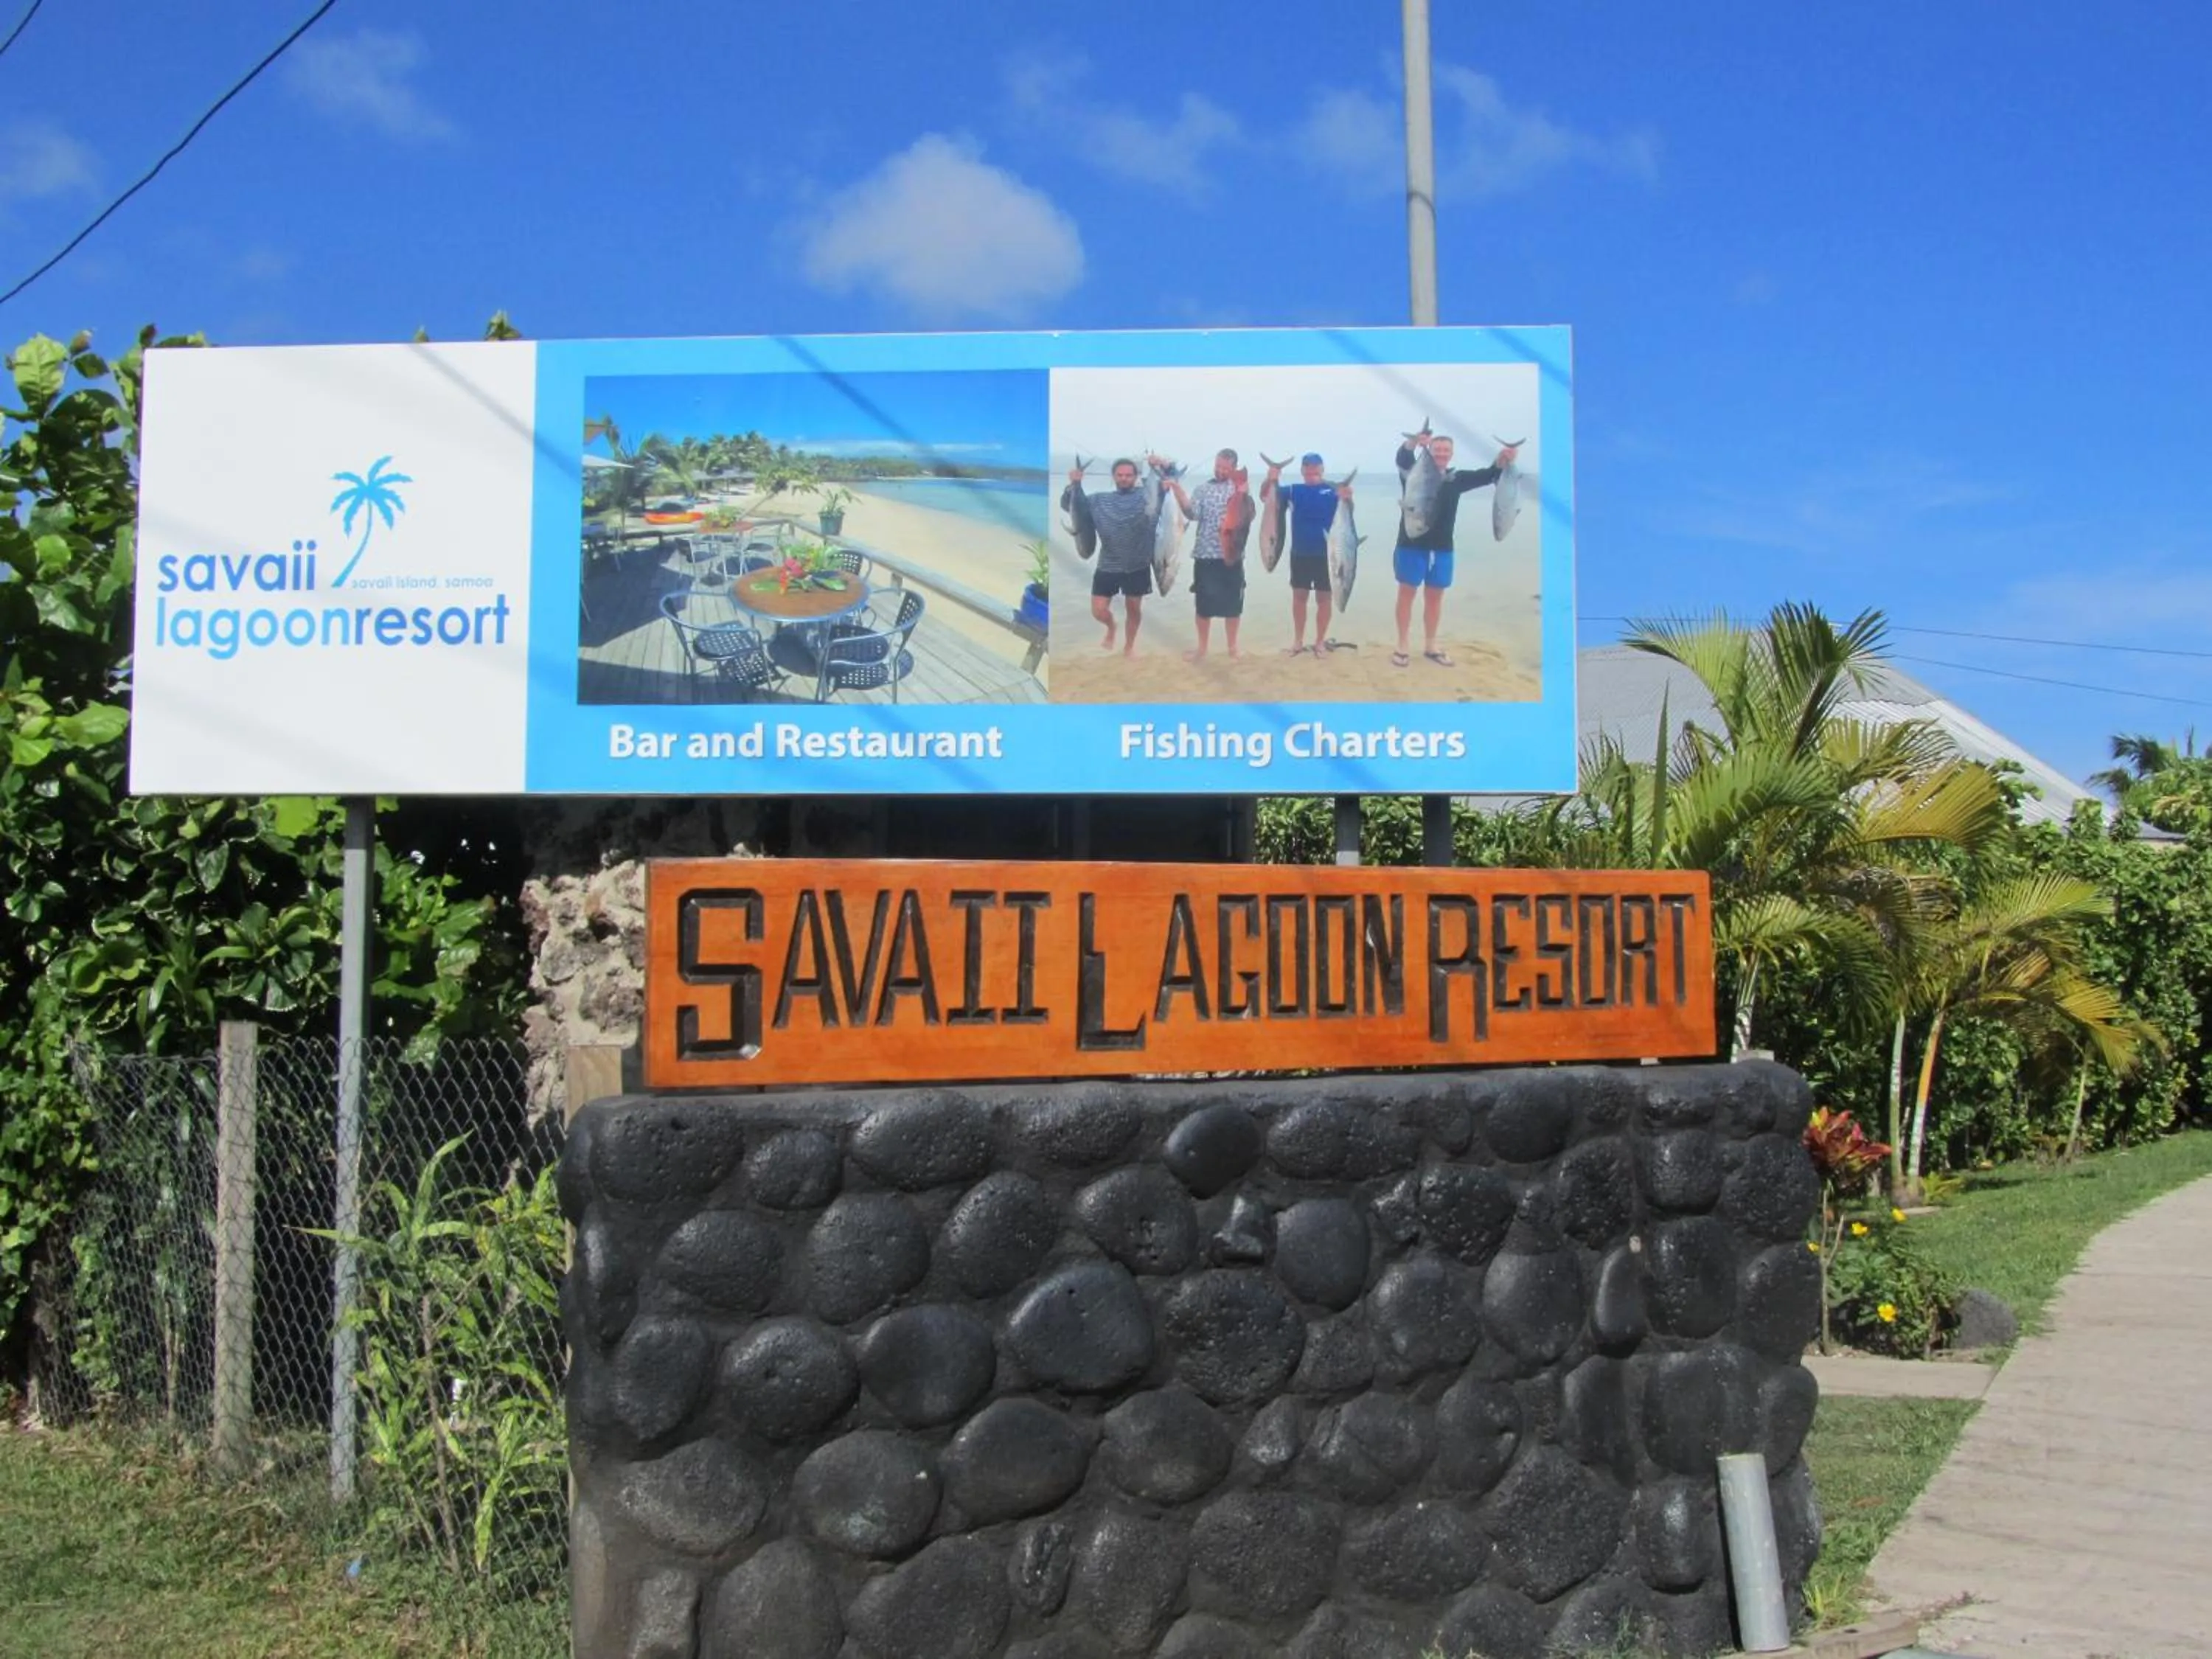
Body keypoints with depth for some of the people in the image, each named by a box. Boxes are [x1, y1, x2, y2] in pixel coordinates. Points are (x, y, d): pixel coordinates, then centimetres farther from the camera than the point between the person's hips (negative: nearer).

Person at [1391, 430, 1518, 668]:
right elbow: (1402, 458, -25)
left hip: (1442, 548, 4)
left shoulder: (1456, 480, 7)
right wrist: (1413, 442, -49)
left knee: (1435, 597, 11)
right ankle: (1401, 647, 9)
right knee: (1407, 594, 3)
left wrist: (1503, 460, -22)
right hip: (1411, 545, -4)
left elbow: (1487, 476, 0)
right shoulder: (1414, 474, -5)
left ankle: (1430, 646, 22)